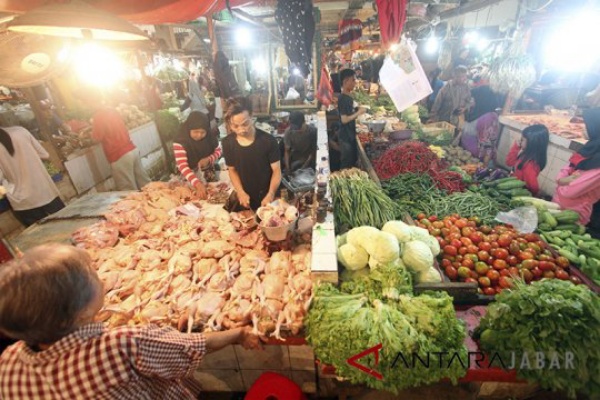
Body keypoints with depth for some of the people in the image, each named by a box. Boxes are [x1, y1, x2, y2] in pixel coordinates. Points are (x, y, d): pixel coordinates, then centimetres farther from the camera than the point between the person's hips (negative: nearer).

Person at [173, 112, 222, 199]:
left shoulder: (211, 136, -16)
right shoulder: (180, 142, -26)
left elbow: (218, 151, 0)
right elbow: (182, 166, -33)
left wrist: (208, 159, -23)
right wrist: (198, 184, -47)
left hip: (209, 175, 3)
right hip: (192, 178, -2)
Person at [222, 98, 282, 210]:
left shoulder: (268, 141, -19)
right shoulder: (227, 143, -9)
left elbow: (276, 171, -13)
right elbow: (232, 170, 3)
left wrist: (270, 195, -27)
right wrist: (241, 192, -11)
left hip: (266, 198, -3)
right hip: (245, 199, 3)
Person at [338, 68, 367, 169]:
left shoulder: (349, 97, 10)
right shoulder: (343, 99, -18)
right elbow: (344, 119, -23)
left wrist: (358, 111, 6)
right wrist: (358, 113, -16)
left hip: (351, 135, 9)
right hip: (346, 137, -9)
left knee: (353, 161, 20)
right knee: (346, 165, 2)